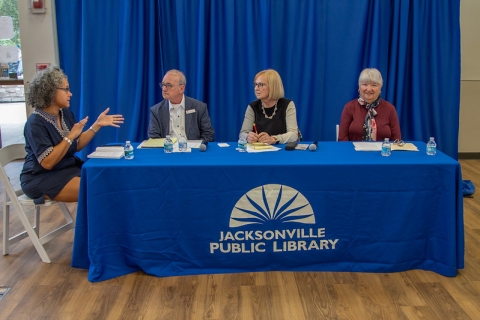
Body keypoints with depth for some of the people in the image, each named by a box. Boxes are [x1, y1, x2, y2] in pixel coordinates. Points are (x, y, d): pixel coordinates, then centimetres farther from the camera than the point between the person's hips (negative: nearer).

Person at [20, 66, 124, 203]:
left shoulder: (65, 114, 4)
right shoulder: (36, 123, -19)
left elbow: (77, 145, 7)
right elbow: (47, 163, -25)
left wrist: (97, 124, -1)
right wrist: (70, 136, -24)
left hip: (68, 168, 8)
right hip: (41, 178, -8)